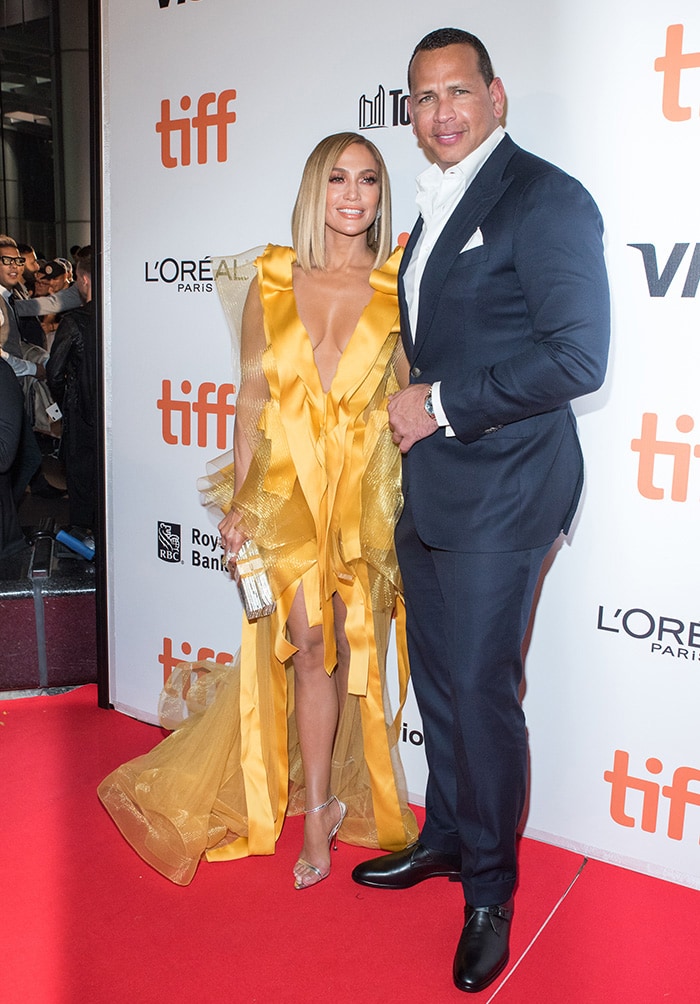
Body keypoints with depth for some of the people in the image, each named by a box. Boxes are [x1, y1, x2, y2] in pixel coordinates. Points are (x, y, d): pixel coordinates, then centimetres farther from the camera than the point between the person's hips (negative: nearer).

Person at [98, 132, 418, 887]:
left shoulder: (398, 287, 1)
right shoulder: (272, 282, 3)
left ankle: (317, 799, 32)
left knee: (345, 649, 8)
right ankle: (322, 807, 18)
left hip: (366, 491, 0)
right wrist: (239, 499, 1)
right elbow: (251, 398, 5)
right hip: (285, 485, 0)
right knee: (310, 643, -4)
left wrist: (414, 508, 0)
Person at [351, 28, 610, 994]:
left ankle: (490, 891, 21)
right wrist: (412, 410, 10)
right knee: (438, 680, 17)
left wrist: (442, 405, -16)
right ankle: (446, 836, 38)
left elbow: (577, 356, -19)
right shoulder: (435, 210, 17)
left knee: (481, 690, 0)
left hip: (501, 492, -8)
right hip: (427, 488, 8)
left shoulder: (546, 199, -11)